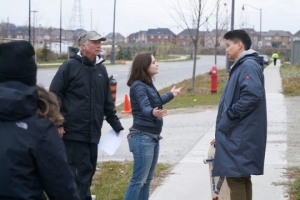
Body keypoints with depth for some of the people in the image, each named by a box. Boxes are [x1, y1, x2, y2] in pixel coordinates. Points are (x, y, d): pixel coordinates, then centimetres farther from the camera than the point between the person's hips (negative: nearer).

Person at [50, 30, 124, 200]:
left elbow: (108, 101, 18)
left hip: (93, 132, 6)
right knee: (81, 170, -7)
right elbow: (54, 95, -6)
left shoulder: (101, 69, 13)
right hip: (73, 131, -6)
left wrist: (116, 125, 16)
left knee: (89, 170, 11)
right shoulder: (70, 66, -5)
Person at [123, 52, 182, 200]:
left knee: (147, 179, 13)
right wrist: (153, 113, -54)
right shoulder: (138, 86, -15)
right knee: (139, 180, -10)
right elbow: (145, 107, -32)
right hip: (142, 137, -10)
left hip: (153, 137, 10)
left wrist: (171, 94, 47)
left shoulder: (148, 84, 12)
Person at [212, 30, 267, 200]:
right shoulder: (242, 66, 18)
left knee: (235, 178, -7)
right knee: (242, 178, 14)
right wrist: (223, 128, 18)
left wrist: (228, 118, -20)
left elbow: (252, 96, -28)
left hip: (241, 136, -10)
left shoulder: (248, 65, -14)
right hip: (239, 135, 10)